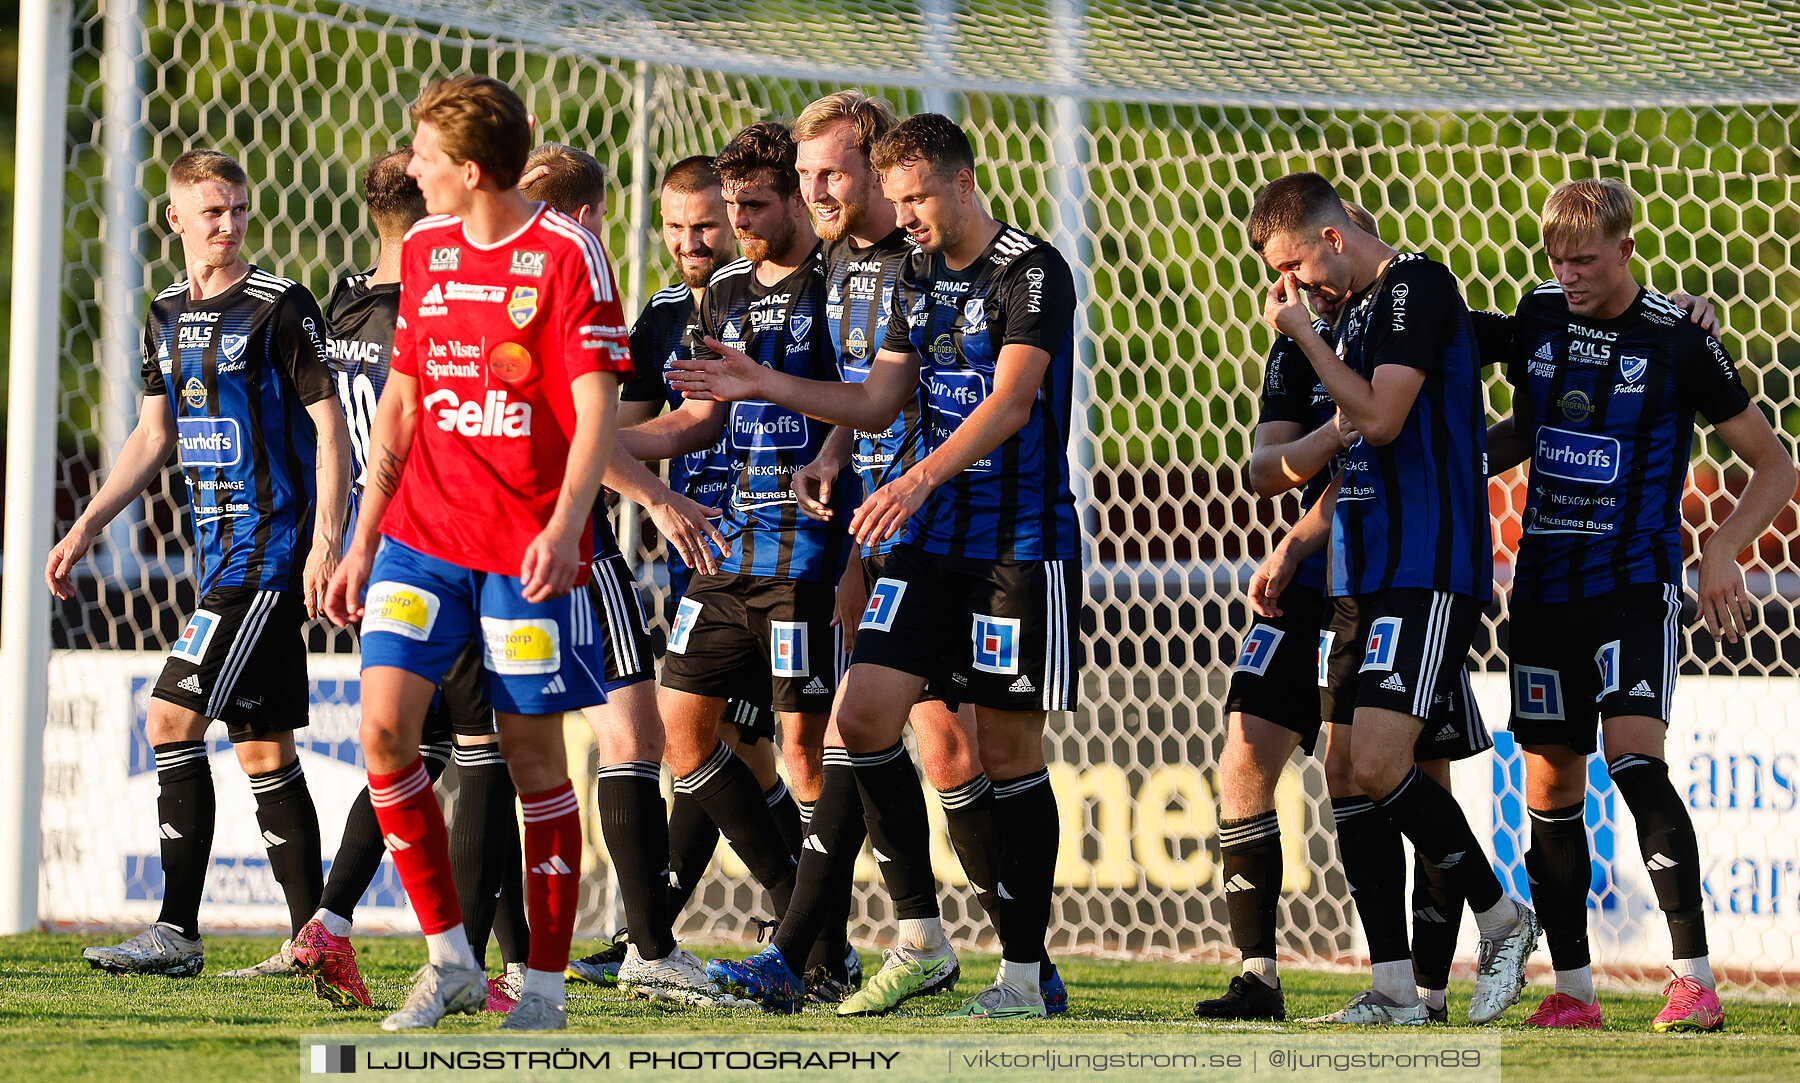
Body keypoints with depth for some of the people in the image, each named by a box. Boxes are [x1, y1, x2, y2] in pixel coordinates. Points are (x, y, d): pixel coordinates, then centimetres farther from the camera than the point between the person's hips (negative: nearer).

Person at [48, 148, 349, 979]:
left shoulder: (281, 306, -7)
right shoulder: (168, 315, 14)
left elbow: (328, 423, -9)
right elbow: (153, 436, 21)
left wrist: (326, 537, -17)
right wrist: (87, 526, 13)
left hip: (272, 545, -8)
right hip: (222, 553, 8)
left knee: (171, 717, -14)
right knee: (261, 745, 8)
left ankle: (177, 931, -14)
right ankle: (313, 937, 12)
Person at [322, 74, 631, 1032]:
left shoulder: (565, 254, -7)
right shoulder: (425, 250, 12)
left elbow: (595, 406, -11)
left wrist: (564, 526, -25)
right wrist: (363, 540, 16)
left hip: (527, 549, -5)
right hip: (421, 533, 5)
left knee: (532, 752, 0)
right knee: (383, 727, -10)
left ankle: (544, 987, 9)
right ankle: (450, 960, 0)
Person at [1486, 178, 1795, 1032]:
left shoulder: (1678, 342, -8)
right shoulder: (1538, 318, 6)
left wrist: (1723, 552, -14)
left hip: (1635, 584, -5)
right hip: (1543, 580, 5)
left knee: (1634, 756, -22)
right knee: (1549, 784, 5)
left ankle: (1693, 977, -20)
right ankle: (1572, 988, 14)